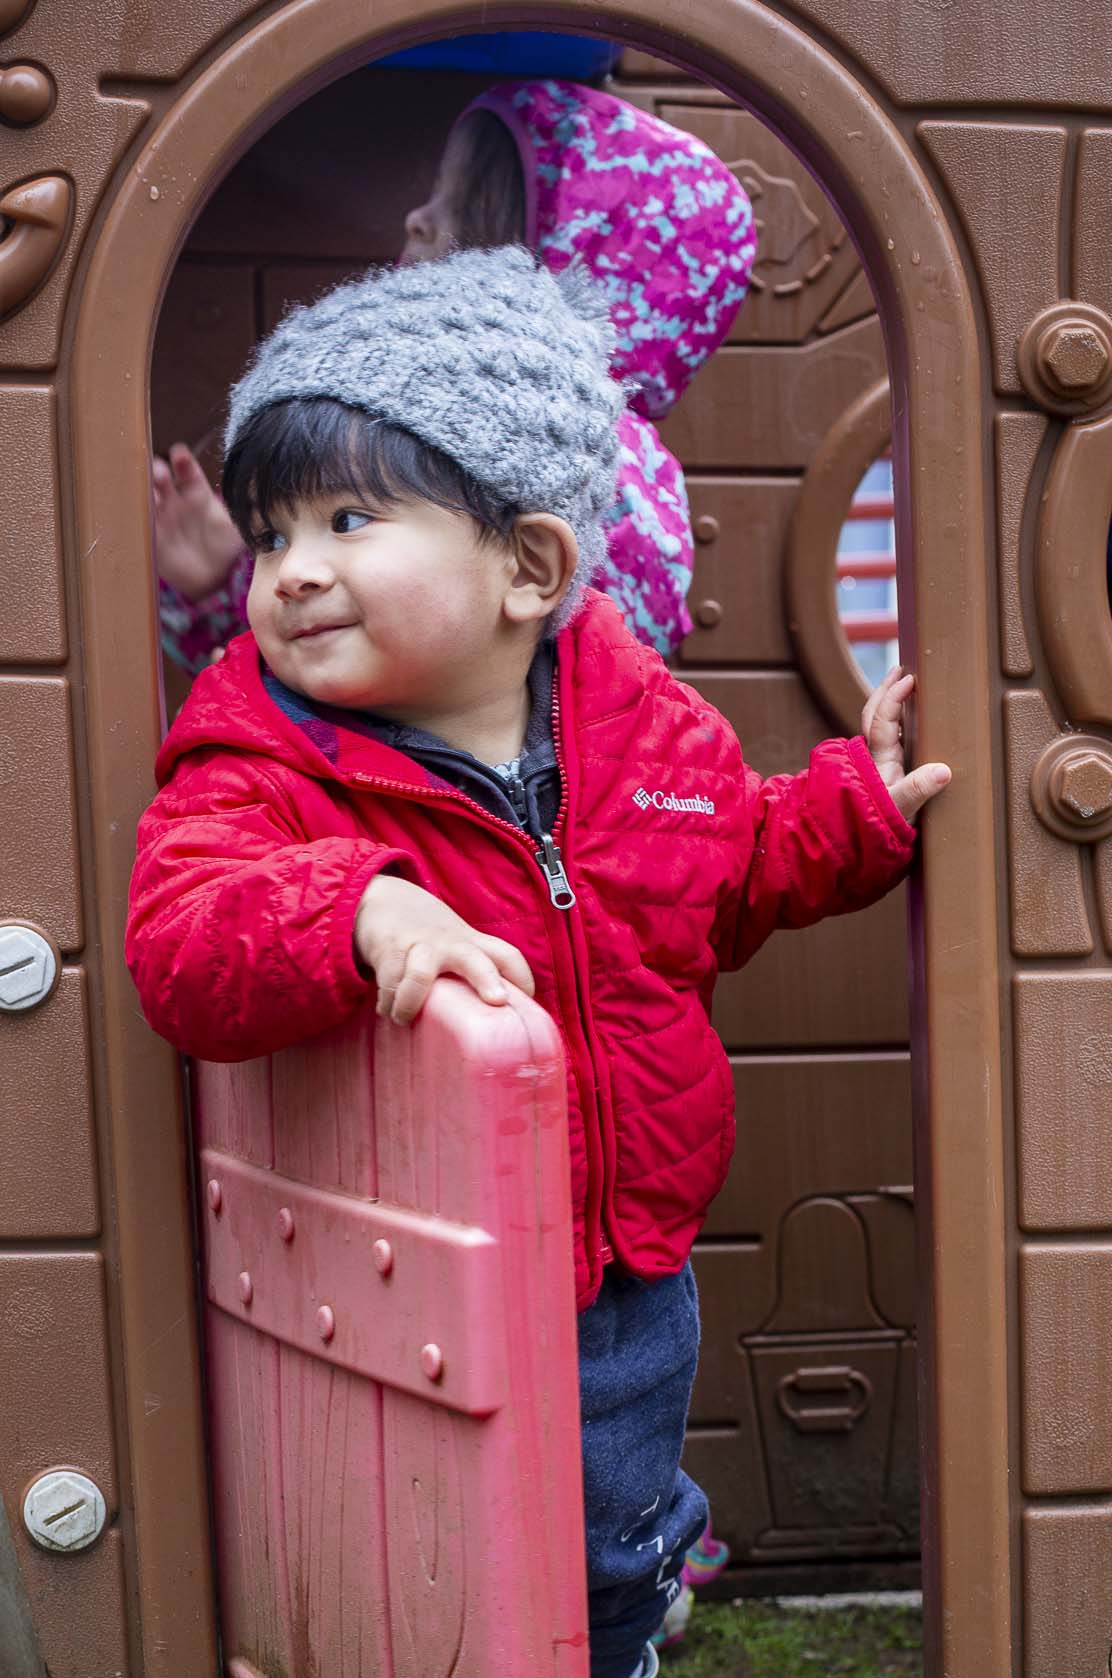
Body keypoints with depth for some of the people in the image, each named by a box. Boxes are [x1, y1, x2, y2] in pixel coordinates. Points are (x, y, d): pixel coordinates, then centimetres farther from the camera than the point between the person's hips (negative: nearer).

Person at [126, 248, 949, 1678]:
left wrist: (856, 802, 0)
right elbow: (181, 943, -36)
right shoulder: (258, 768, -18)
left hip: (632, 1282, 4)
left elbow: (737, 871, 12)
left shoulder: (640, 716, -5)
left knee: (621, 1561, 28)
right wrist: (364, 910, -51)